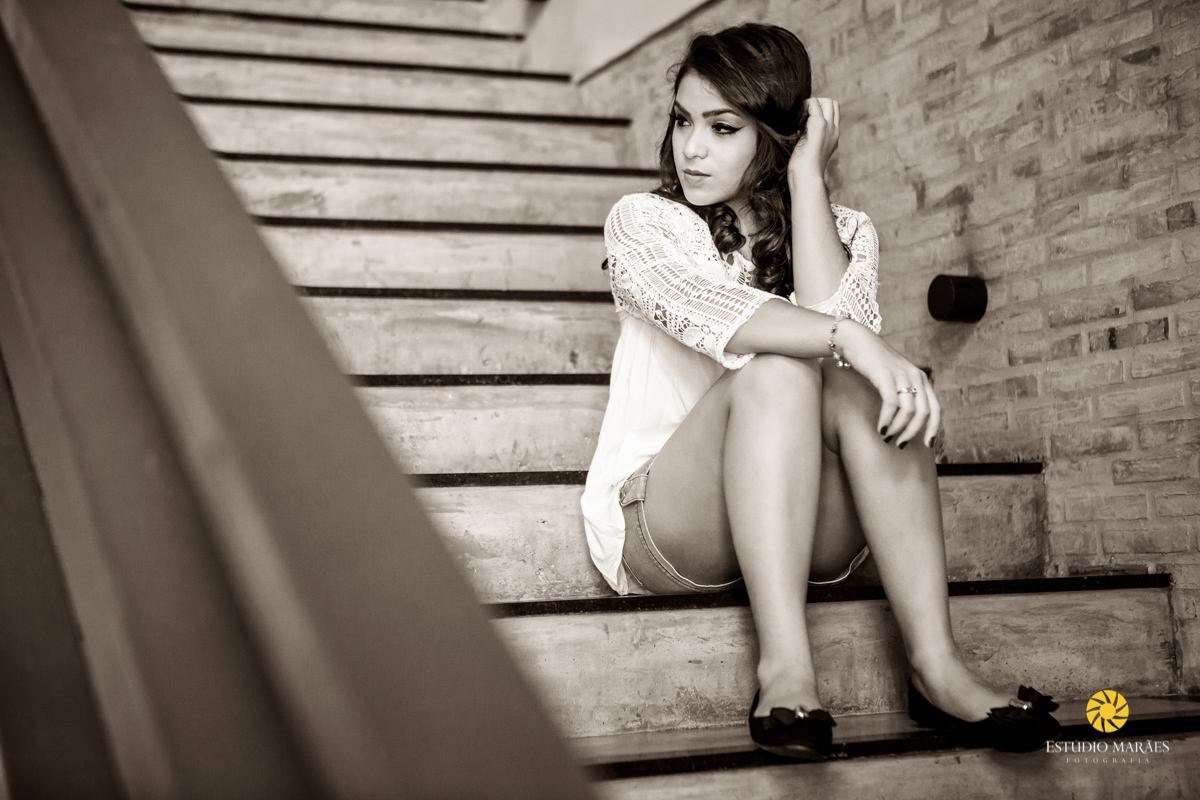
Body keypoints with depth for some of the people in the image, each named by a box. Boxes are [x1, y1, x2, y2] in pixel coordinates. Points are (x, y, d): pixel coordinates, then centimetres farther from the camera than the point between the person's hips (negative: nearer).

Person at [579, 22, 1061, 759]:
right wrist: (851, 340, -35)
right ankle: (785, 667, -41)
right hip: (658, 525, -2)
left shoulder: (846, 232, 10)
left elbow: (832, 317, -14)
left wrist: (806, 176, -9)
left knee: (861, 391, -29)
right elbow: (707, 312, -21)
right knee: (775, 372, -31)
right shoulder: (644, 221, 2)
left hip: (811, 531, 2)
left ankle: (936, 664, -36)